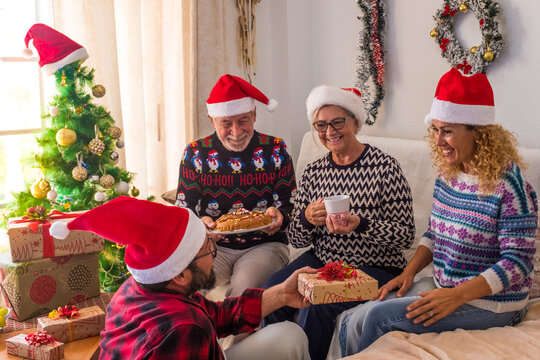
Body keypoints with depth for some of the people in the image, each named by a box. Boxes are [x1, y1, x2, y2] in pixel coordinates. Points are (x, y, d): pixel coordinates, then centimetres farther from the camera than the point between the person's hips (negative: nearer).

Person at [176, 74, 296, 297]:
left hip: (264, 245, -1)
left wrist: (279, 217, -23)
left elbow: (290, 205, 2)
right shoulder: (195, 154, 2)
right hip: (212, 245, 1)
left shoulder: (275, 150, 1)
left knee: (245, 288, -31)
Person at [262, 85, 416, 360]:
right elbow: (296, 241, 7)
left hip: (374, 268, -4)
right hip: (321, 261, 5)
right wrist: (307, 219, -16)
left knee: (317, 305, -29)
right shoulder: (313, 172, 5)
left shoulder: (384, 167, -9)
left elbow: (406, 235, -11)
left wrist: (361, 225, -27)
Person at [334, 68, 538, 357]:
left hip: (490, 302, -7)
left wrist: (457, 296, -26)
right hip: (441, 286, 7)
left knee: (380, 316, -20)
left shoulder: (508, 185, -19)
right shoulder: (447, 175, 4)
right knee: (353, 322, -6)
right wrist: (408, 273, 0)